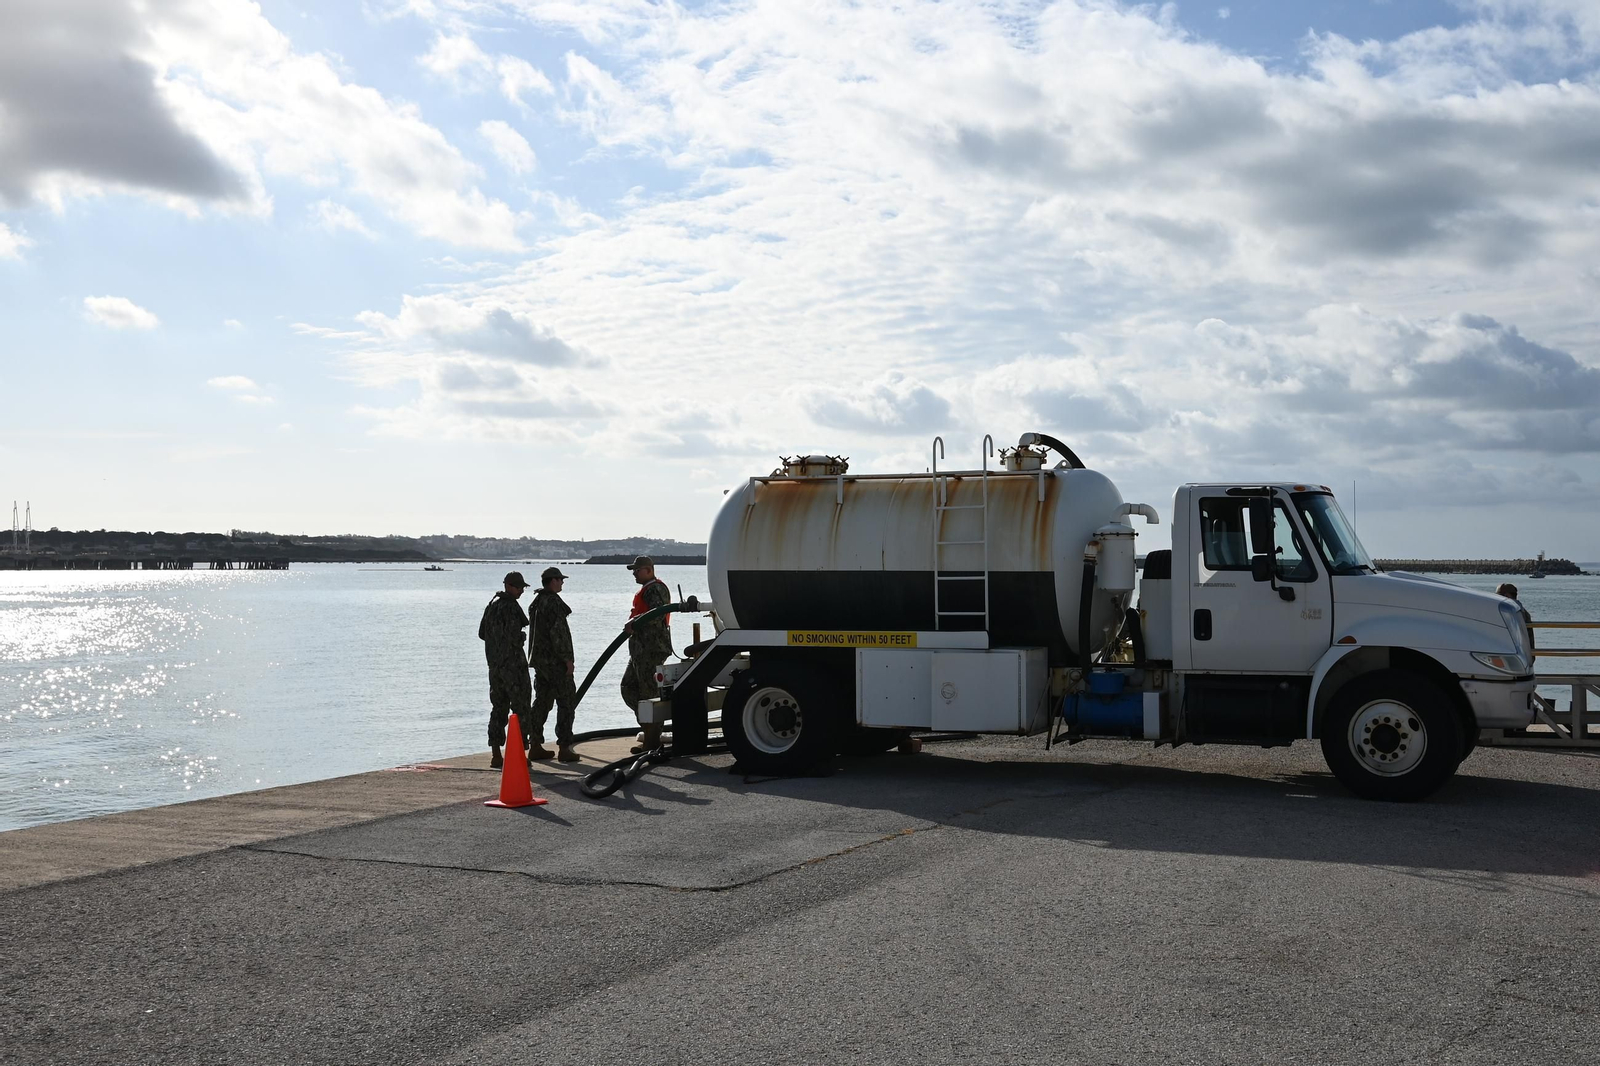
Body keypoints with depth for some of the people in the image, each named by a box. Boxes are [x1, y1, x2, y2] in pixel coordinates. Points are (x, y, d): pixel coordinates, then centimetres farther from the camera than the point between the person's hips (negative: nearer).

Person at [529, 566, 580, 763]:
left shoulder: (537, 601, 14)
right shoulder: (553, 602, -15)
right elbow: (558, 632, -21)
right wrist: (567, 658, -18)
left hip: (539, 658, 9)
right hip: (555, 660, -9)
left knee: (542, 701, 13)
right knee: (567, 702, -4)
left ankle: (536, 746, 14)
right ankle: (564, 748, -6)